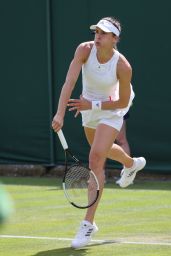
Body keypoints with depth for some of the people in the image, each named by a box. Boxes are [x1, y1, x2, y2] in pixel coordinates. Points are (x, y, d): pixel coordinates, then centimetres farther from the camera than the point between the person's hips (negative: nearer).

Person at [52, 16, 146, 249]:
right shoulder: (85, 50, -23)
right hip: (89, 107, 5)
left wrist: (93, 104, -26)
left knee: (96, 158, -20)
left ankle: (88, 224, -15)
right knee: (101, 150, 30)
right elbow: (69, 81, -32)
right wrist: (60, 113, -43)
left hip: (111, 111, -5)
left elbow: (123, 102, -17)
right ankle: (132, 164, 67)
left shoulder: (122, 66, -29)